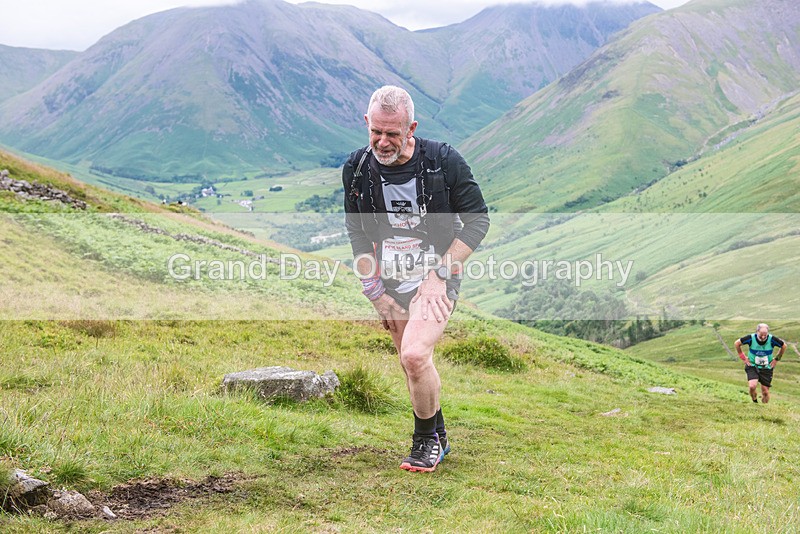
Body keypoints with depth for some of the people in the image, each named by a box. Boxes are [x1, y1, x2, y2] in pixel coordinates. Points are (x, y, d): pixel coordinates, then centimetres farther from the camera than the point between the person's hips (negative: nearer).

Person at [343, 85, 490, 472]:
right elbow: (359, 237, 7)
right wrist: (376, 293, 1)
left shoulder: (443, 161, -16)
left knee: (414, 356, -22)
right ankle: (437, 437, 37)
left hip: (437, 279, -4)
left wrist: (440, 273, -15)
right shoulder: (357, 170, -6)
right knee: (413, 364, 14)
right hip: (391, 283, 4)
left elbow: (478, 220, -8)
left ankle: (427, 440, 1)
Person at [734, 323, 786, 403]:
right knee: (752, 386, -24)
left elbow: (784, 346, 4)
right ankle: (754, 402, 6)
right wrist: (743, 357, -1)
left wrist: (776, 359, 4)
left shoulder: (772, 339, -16)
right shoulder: (751, 338, -17)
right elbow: (737, 343, -2)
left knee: (765, 392, 0)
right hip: (752, 367, -1)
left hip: (766, 368, 1)